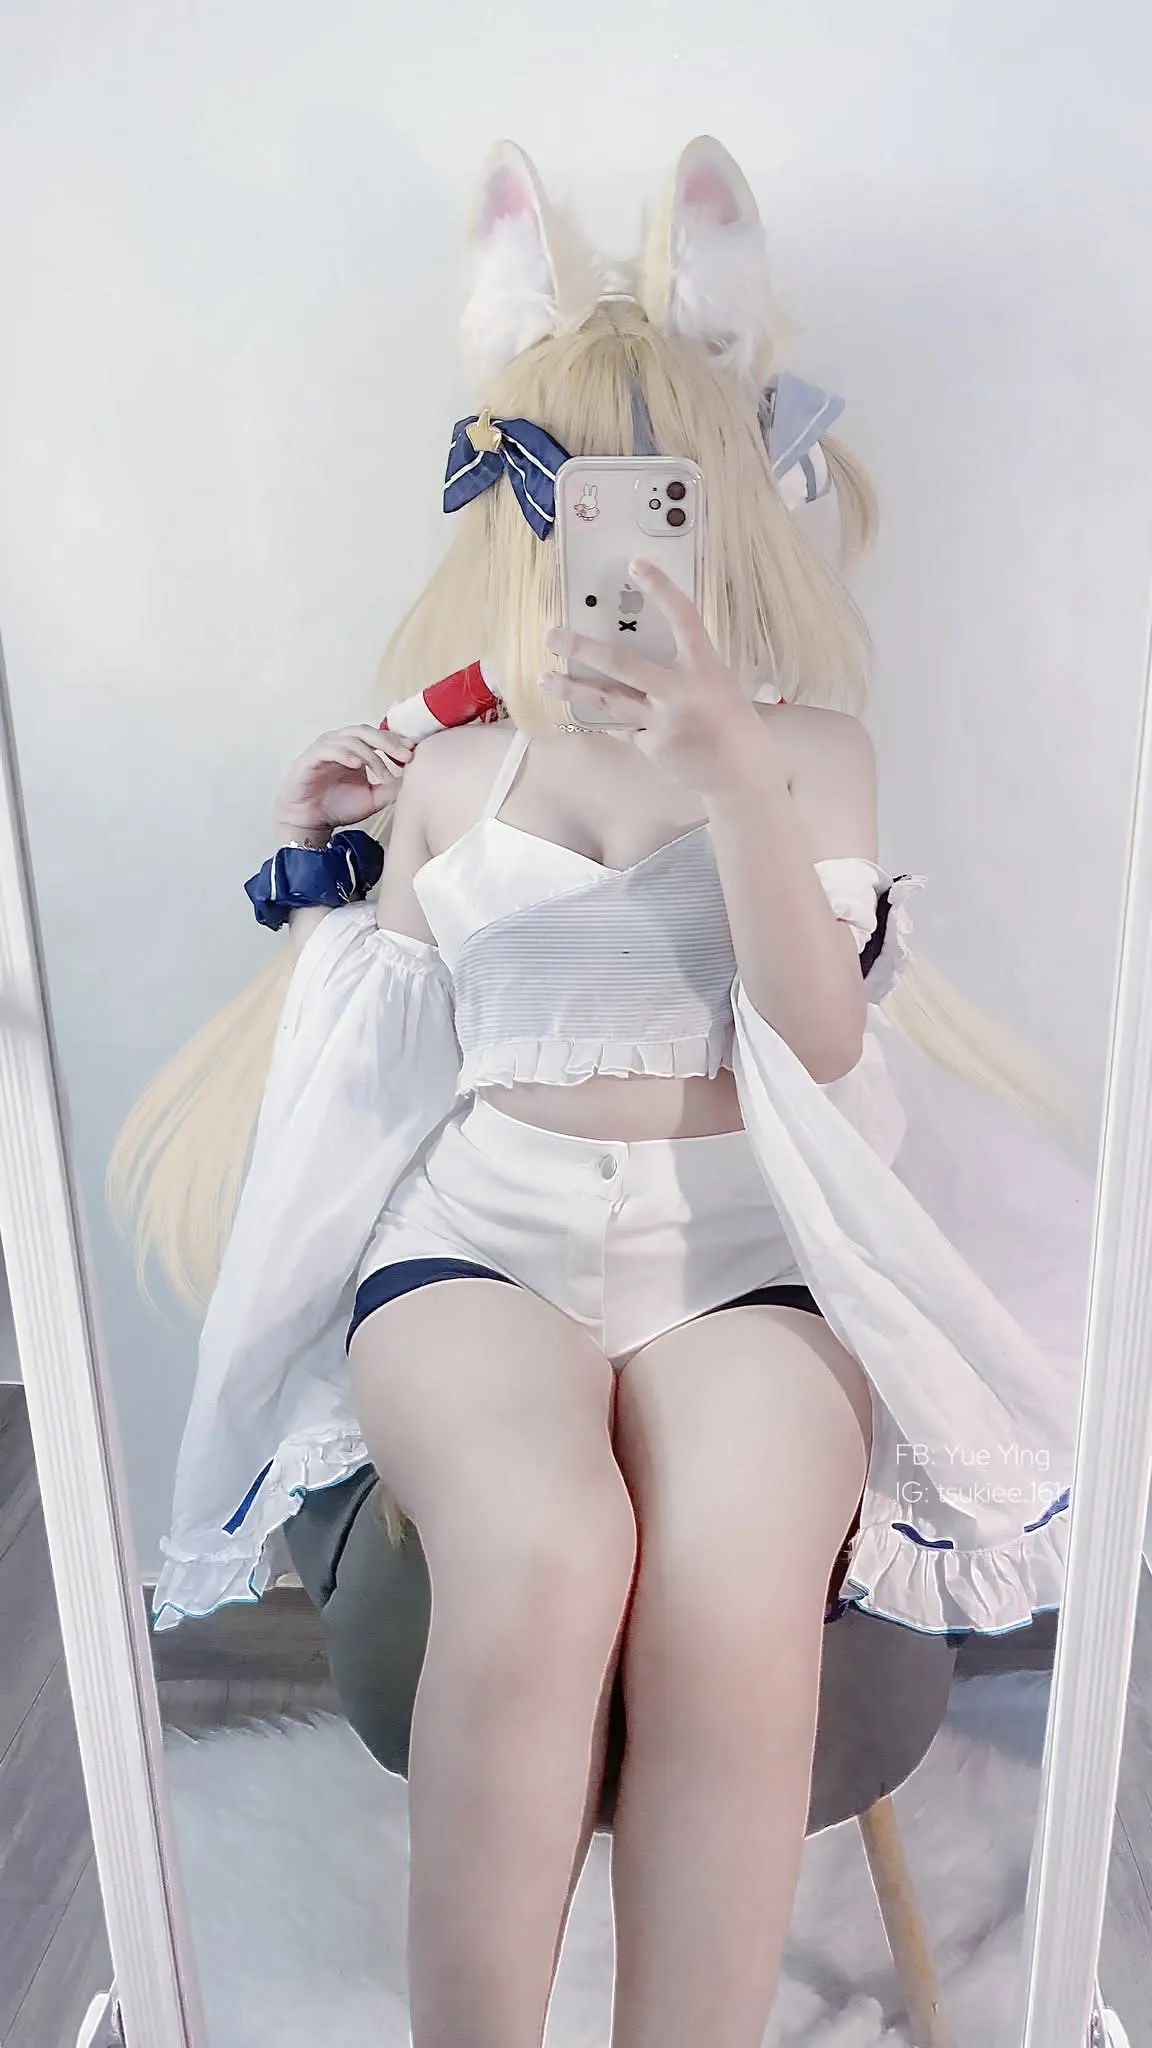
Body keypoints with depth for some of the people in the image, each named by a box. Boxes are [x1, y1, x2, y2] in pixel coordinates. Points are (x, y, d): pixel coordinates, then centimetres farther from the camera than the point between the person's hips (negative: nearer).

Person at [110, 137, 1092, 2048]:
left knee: (731, 1602, -33)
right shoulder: (450, 752, 18)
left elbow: (827, 1037, -2)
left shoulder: (804, 739, 13)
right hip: (481, 1235, 1)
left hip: (740, 1245, 0)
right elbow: (388, 1046, 19)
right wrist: (329, 867, 6)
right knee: (543, 1559, -33)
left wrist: (736, 778, -13)